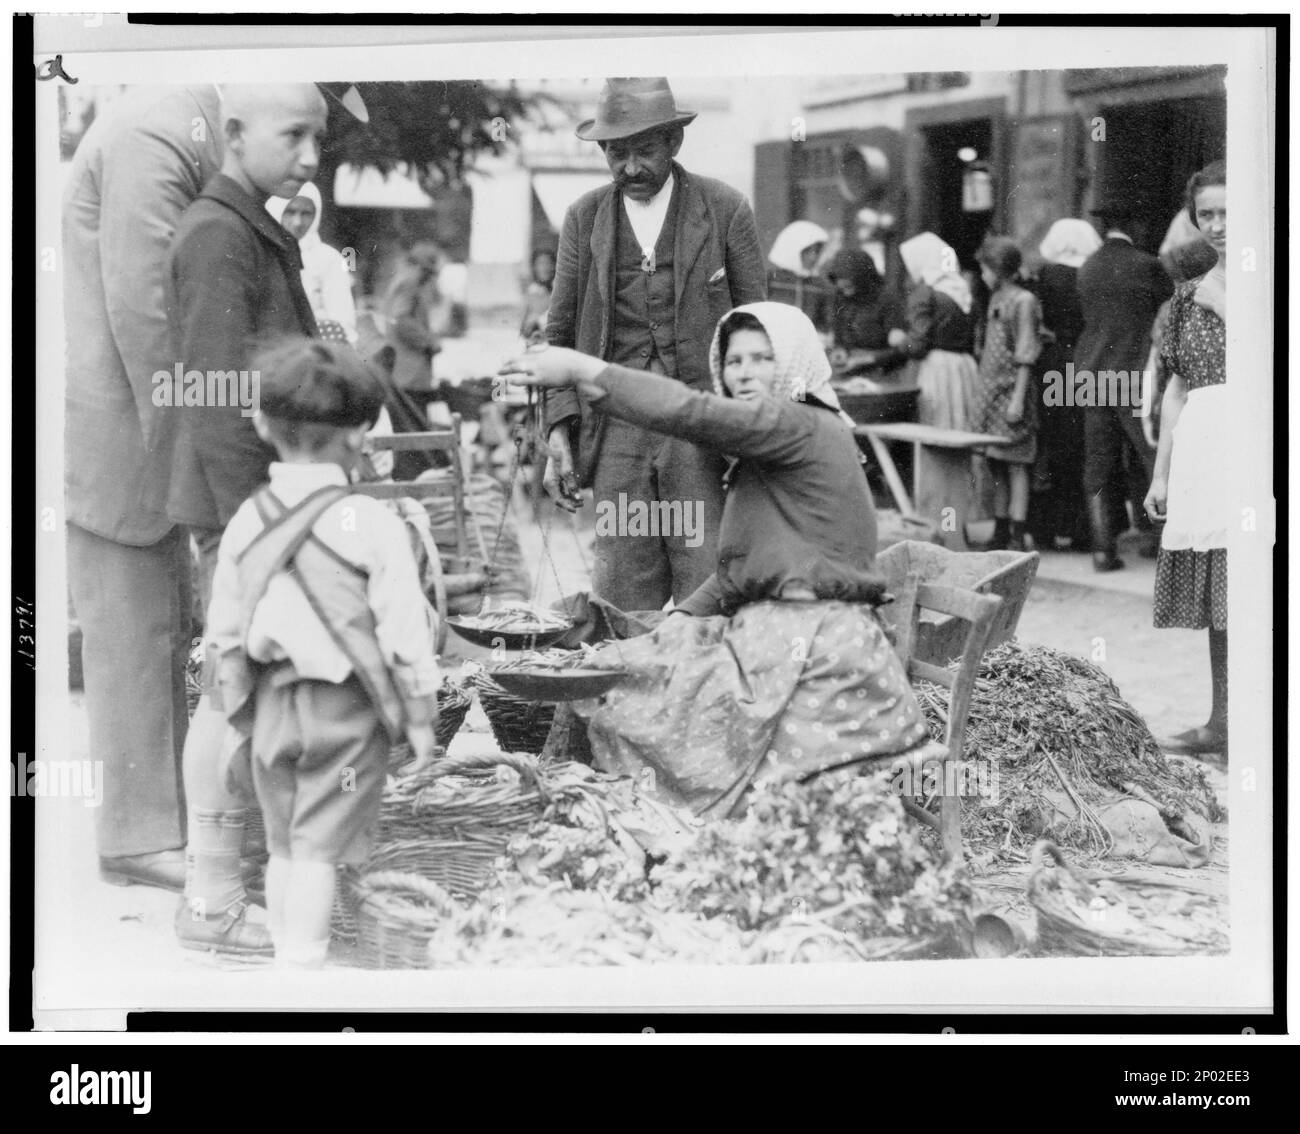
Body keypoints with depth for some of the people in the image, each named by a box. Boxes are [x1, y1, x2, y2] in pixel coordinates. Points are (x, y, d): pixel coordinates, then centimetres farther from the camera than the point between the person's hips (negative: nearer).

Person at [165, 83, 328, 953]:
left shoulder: (263, 235, 17)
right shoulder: (217, 235, -15)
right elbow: (217, 393, -20)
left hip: (267, 495, 10)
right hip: (242, 498, -10)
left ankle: (220, 879, 21)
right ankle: (214, 899, 0)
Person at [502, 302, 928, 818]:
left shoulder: (803, 428, -9)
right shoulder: (767, 449, 23)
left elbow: (688, 413, -22)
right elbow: (739, 570, 22)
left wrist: (582, 370, -18)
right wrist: (678, 622, 8)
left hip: (809, 653, -10)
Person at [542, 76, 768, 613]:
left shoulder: (725, 210, 3)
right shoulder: (584, 217, 9)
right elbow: (561, 333, 12)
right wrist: (558, 431, 1)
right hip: (615, 431, 2)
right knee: (621, 600, 1)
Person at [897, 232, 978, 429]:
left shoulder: (923, 293, -7)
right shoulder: (964, 289, 12)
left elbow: (918, 345, -10)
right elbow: (975, 341, 11)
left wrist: (900, 341, 7)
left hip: (936, 367, -7)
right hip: (967, 367, 7)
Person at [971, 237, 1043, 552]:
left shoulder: (1023, 301, -9)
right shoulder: (995, 299, 15)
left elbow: (1025, 355, -12)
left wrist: (1018, 398, -16)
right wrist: (982, 393, 16)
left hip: (1011, 389, -8)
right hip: (989, 391, 8)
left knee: (1015, 466, -6)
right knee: (996, 466, 10)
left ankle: (1017, 537, -6)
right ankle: (1000, 534, 15)